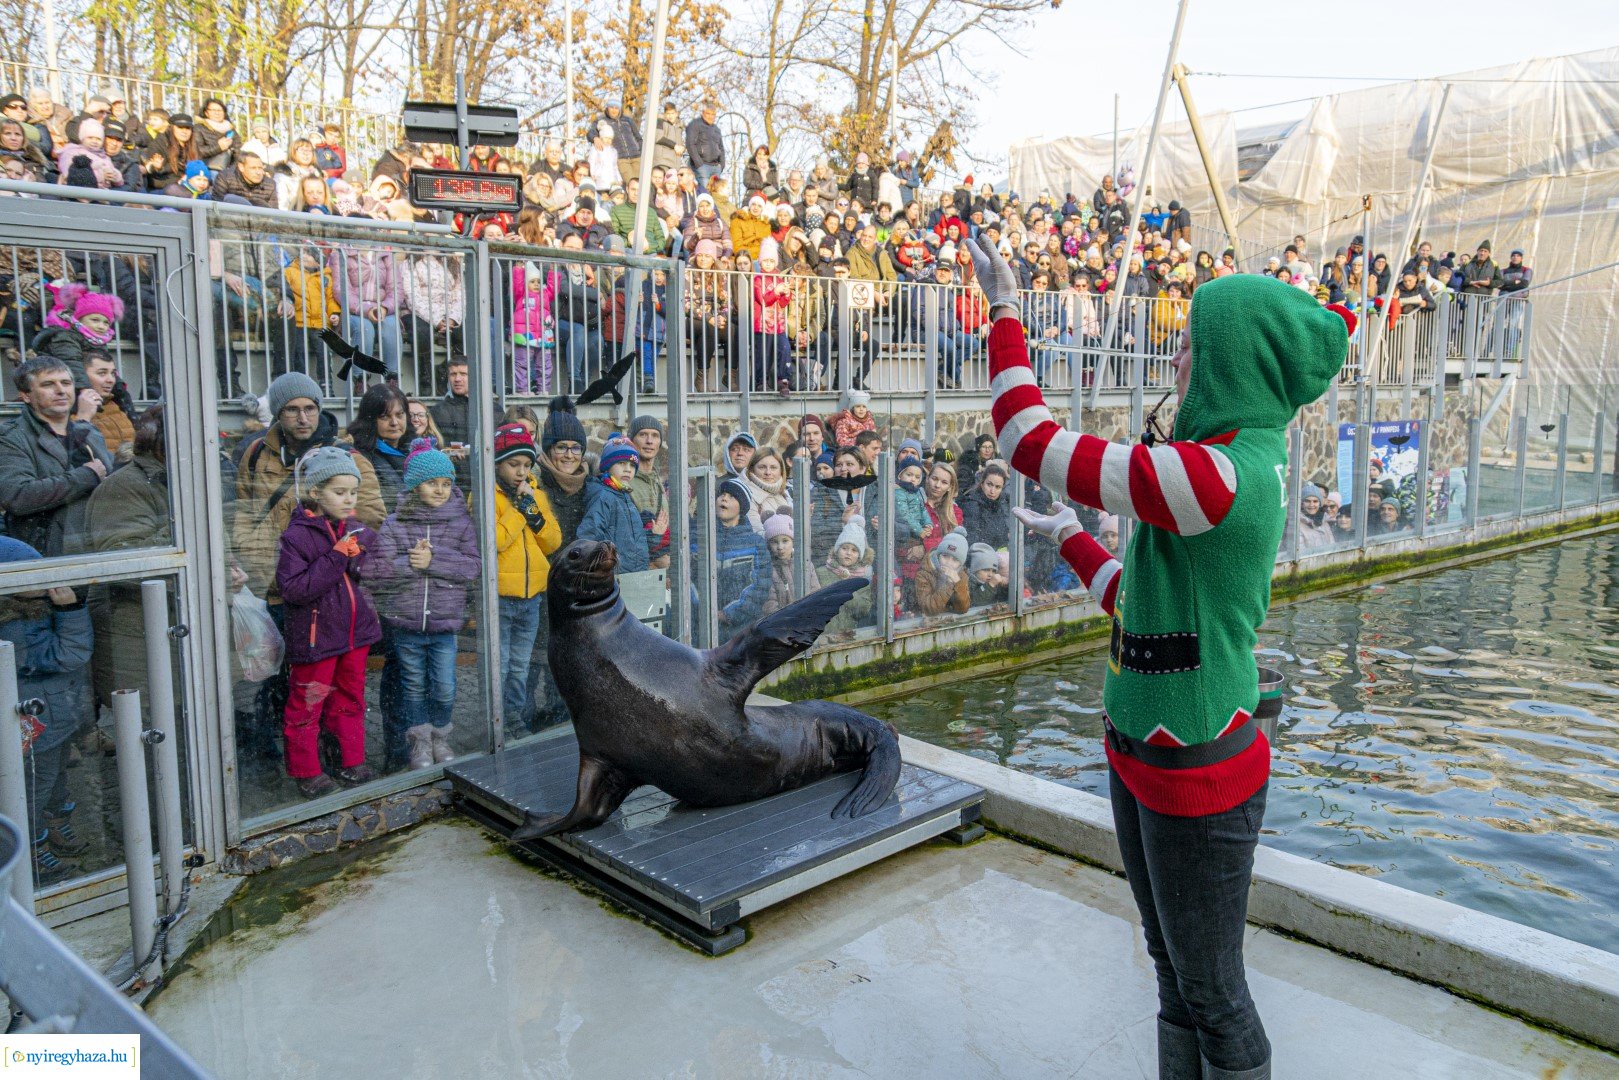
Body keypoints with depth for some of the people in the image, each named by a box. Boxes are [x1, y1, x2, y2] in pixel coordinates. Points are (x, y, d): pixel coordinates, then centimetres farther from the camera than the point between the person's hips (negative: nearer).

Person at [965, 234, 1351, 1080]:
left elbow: (1028, 439, -23)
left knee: (1212, 995, 11)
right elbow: (1143, 601, 13)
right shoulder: (1244, 470, 6)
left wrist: (1005, 311, -10)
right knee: (1173, 977, 24)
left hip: (1196, 776, -9)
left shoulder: (1217, 476, -26)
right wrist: (1070, 541, 24)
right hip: (1142, 757, 9)